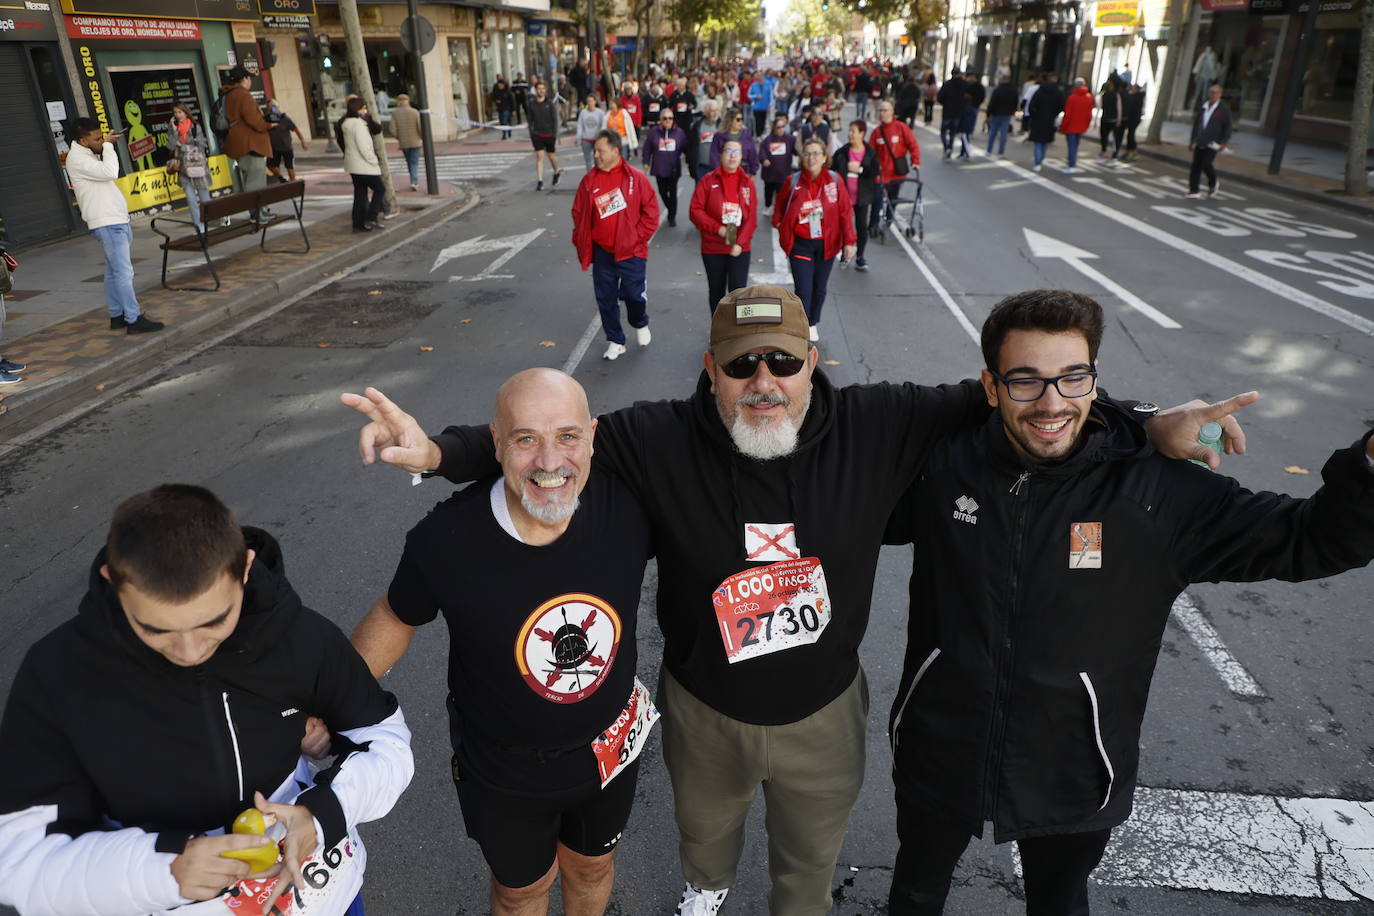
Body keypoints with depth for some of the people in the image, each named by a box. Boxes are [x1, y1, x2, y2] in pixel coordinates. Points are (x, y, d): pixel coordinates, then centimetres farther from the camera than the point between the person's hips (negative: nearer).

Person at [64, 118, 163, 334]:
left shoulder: (89, 156, 19)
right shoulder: (76, 158, -12)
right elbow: (110, 172, -24)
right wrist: (108, 146, -13)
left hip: (114, 221, 11)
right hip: (106, 224, -11)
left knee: (114, 271, 13)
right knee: (124, 271, -12)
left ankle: (117, 316, 19)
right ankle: (134, 320, -13)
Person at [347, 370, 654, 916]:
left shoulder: (627, 503, -26)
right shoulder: (446, 538, -27)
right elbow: (395, 619, -7)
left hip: (611, 748, 2)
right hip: (503, 770, -1)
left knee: (592, 867, 31)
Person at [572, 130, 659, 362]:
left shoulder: (636, 178, -7)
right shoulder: (589, 181, 1)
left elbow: (651, 211, -5)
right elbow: (578, 214, 7)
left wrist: (638, 237, -9)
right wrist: (583, 243, 1)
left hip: (631, 252, -3)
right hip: (602, 253, 3)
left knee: (634, 294, 3)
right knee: (606, 299, 8)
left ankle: (640, 324, 37)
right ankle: (615, 341, 24)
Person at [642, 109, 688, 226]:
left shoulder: (679, 132, -1)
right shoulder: (654, 131, -2)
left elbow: (686, 148, 3)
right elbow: (647, 148, 2)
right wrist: (646, 162, 1)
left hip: (674, 169, -1)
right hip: (659, 168, 1)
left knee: (672, 193, 0)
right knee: (662, 192, 10)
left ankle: (672, 216, 13)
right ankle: (670, 210, 36)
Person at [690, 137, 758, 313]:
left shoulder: (747, 183, 3)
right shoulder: (708, 180, -1)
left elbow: (752, 217, -2)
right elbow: (695, 210, -6)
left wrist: (740, 243, -13)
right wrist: (718, 228, -15)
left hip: (740, 248, 0)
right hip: (713, 248, 0)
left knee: (738, 291, -9)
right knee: (716, 291, 12)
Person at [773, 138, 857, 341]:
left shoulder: (835, 180, -6)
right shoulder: (793, 182, -4)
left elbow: (845, 212, -4)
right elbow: (780, 205, 15)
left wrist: (849, 241, -8)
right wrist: (779, 223, 1)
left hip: (826, 244, 2)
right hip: (800, 245, -1)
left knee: (820, 288, 15)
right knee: (803, 290, -8)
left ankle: (812, 324, 36)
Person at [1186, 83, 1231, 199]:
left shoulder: (1224, 109, -2)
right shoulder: (1203, 107, 12)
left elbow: (1228, 127, -2)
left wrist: (1224, 142, -11)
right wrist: (1192, 140, 16)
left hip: (1212, 143, -5)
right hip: (1200, 142, 5)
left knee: (1206, 164, -13)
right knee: (1196, 166, 0)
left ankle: (1213, 184, 14)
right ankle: (1193, 190, 5)